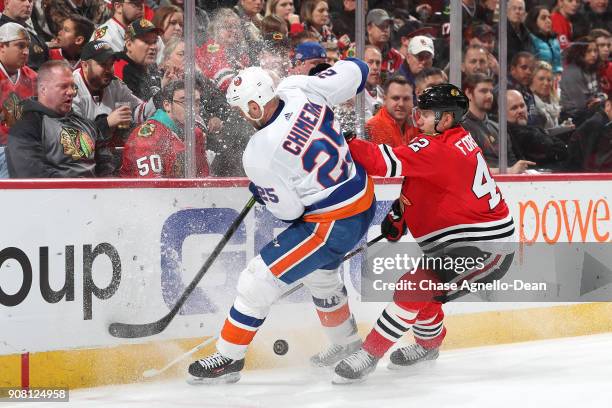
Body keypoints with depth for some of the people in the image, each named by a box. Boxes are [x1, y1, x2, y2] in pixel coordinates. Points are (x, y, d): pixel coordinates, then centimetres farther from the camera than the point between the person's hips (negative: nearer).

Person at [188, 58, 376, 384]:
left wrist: (259, 191, 5)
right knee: (320, 273, 32)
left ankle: (228, 358, 10)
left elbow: (288, 210, -15)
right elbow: (356, 71, 1)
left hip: (333, 223, -9)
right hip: (364, 200, 9)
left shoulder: (259, 155, -25)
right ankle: (346, 344, 50)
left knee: (260, 278, 1)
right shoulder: (297, 89, -10)